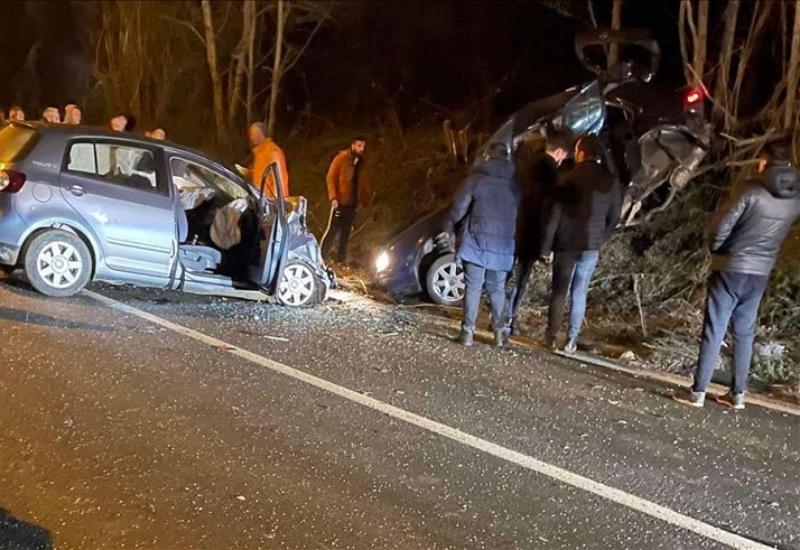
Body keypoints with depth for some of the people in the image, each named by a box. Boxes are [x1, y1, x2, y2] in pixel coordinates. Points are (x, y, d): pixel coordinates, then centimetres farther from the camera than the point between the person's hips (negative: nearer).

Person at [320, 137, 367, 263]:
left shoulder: (359, 161, 12)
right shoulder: (342, 158, -6)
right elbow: (331, 177, -10)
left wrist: (358, 200, 13)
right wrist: (333, 197, -18)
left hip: (352, 203, 6)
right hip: (340, 202, -6)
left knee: (346, 232, 10)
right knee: (332, 230, -7)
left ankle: (341, 259, 18)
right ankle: (320, 257, -2)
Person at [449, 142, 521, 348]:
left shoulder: (475, 179, -6)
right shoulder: (516, 184, 4)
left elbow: (458, 210, -6)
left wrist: (451, 226, 12)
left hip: (476, 241, -3)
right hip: (503, 245, 3)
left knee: (473, 287, 2)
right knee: (497, 288, 13)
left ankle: (467, 331, 0)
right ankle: (499, 330, 9)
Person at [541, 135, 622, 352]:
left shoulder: (568, 179, -9)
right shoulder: (611, 182, 1)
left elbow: (554, 216, -8)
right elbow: (614, 218, 6)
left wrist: (546, 246, -3)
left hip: (566, 245, -2)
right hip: (591, 247, 2)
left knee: (559, 291, 9)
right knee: (579, 293, 9)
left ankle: (551, 336, 8)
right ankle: (572, 340, 7)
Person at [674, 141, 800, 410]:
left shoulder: (751, 190, -15)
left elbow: (721, 225, -12)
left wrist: (716, 251, 4)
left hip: (730, 269, -4)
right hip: (760, 273, 5)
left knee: (714, 331, 0)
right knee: (744, 333, 13)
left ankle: (698, 392, 3)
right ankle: (738, 394, 17)